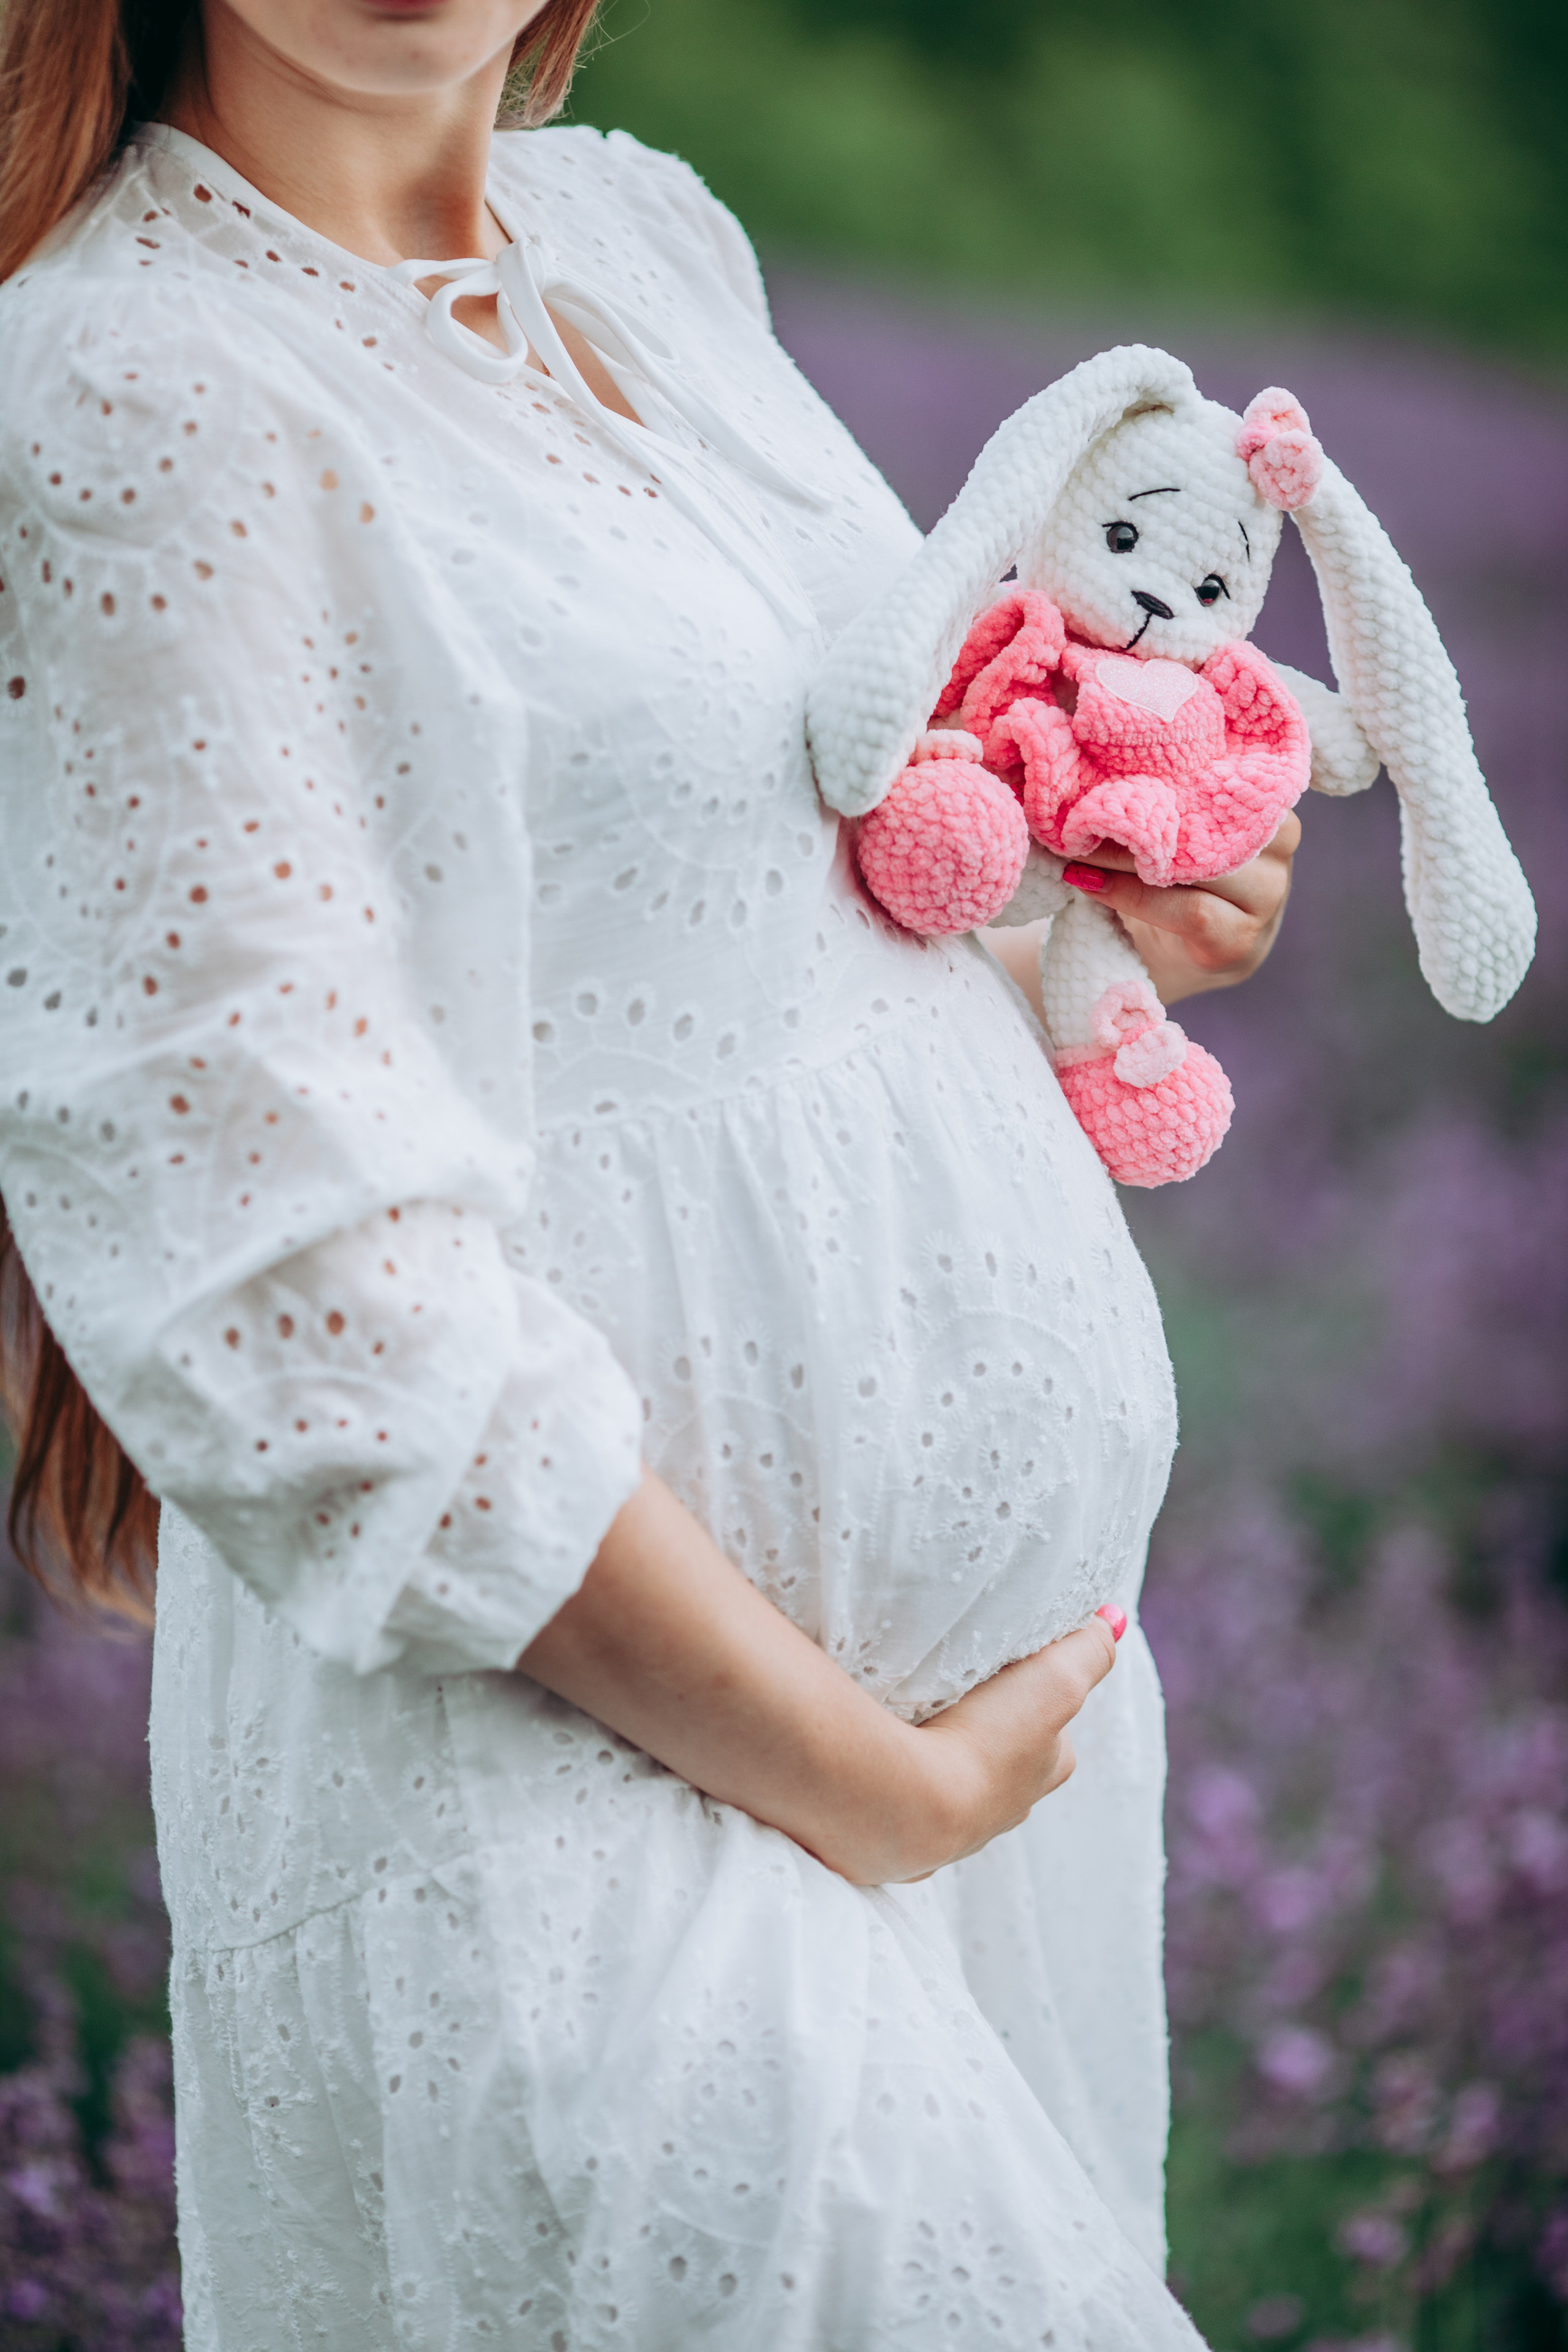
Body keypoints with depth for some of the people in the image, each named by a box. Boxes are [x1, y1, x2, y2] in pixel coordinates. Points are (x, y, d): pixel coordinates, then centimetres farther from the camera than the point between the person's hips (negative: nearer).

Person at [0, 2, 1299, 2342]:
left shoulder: (644, 227, 7)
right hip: (588, 1785, -8)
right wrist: (855, 1781, -17)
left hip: (1006, 1631, 8)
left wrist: (1105, 913, 1)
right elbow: (294, 1272, -21)